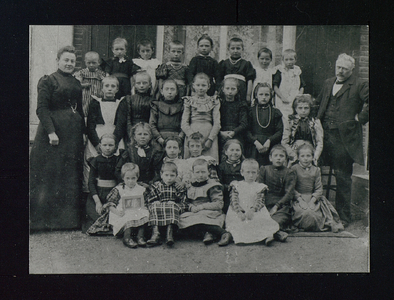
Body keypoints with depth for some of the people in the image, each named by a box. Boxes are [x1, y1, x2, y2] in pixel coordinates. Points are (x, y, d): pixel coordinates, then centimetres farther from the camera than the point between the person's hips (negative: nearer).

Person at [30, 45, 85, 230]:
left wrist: (84, 131, 13)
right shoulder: (47, 81, -4)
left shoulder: (76, 83, 16)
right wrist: (51, 131, -21)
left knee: (71, 177, 8)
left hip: (73, 134, 7)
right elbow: (42, 109, -12)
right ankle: (44, 219, 6)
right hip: (54, 131, -6)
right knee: (48, 175, -2)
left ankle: (68, 218, 16)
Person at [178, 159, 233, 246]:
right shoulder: (191, 188, 21)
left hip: (210, 213, -5)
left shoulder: (213, 186, 4)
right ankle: (209, 232, -35)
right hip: (194, 214, 5)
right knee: (182, 218, -26)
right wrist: (191, 207, -5)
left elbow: (218, 204, -6)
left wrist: (202, 207, -15)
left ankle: (224, 234, -39)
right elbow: (186, 203, 20)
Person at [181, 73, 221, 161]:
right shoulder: (189, 101, 10)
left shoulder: (214, 102, 11)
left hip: (210, 135, 0)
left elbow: (217, 123, 4)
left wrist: (210, 140, -8)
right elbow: (184, 124, 3)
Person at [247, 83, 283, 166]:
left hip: (270, 148, 1)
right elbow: (247, 130, 1)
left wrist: (269, 141, -11)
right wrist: (256, 142, -12)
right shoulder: (251, 111, 7)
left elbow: (279, 131, 4)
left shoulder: (275, 112, 10)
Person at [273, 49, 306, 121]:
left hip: (295, 102, 3)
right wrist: (282, 97, -12)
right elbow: (275, 86, -4)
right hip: (283, 103, -3)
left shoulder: (298, 71, 12)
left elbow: (302, 87, 14)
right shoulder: (279, 71, 0)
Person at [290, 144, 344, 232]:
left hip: (313, 198, 3)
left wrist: (312, 201, -11)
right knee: (306, 213, -31)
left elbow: (319, 189, 5)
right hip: (298, 198, -3)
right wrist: (300, 200, -16)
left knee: (316, 214, -24)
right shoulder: (294, 169, 1)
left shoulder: (316, 170, 11)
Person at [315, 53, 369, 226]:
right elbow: (318, 103, 29)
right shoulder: (328, 84, 18)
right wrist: (318, 120, 16)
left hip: (345, 138, -6)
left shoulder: (359, 86, -3)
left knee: (343, 178, -2)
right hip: (326, 136, 6)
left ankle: (343, 216, 8)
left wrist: (360, 118, -12)